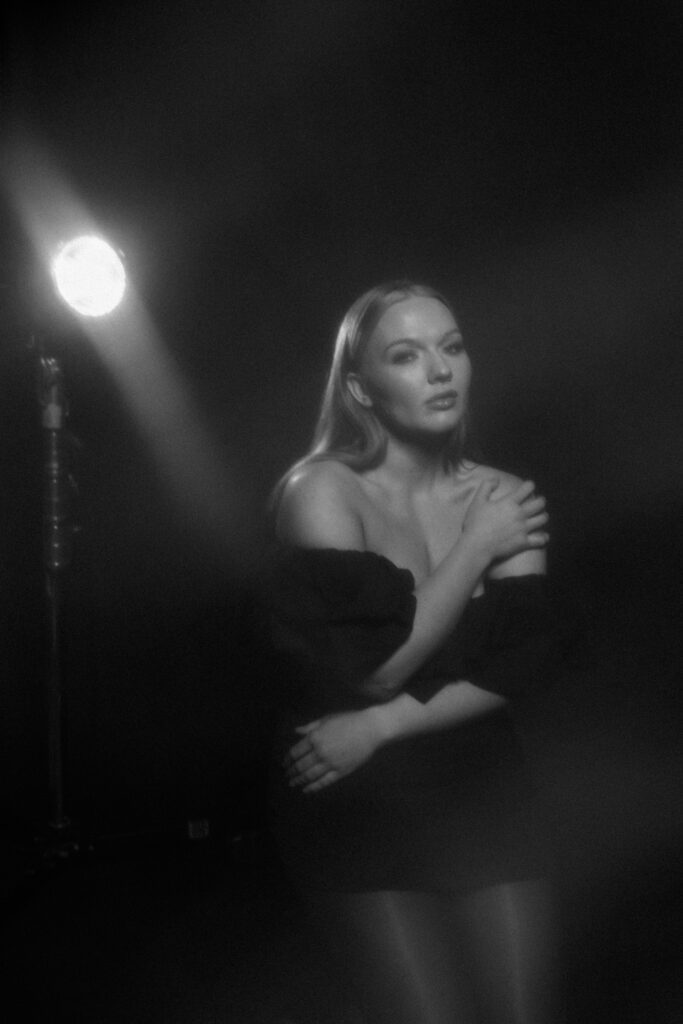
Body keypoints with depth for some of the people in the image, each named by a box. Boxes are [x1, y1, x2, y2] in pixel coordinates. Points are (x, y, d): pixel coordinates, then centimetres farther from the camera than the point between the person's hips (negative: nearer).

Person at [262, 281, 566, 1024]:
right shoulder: (323, 491, -12)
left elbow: (523, 664, -6)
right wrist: (476, 548, -12)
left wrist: (381, 726, -17)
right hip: (355, 800, -4)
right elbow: (377, 668, -20)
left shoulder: (501, 497, 2)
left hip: (483, 792, 4)